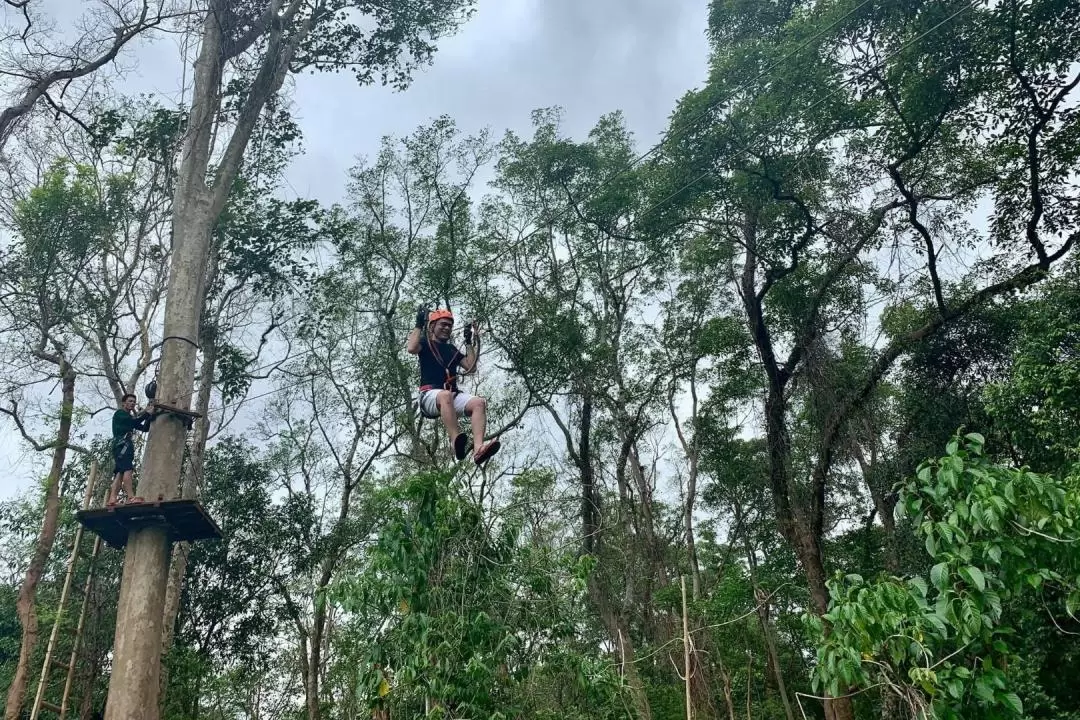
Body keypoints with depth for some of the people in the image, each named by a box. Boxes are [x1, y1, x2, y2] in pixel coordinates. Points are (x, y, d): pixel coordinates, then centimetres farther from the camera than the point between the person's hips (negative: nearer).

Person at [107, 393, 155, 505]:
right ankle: (131, 497, -34)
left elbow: (145, 428, 21)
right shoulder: (119, 413, 5)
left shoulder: (130, 418, 30)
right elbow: (135, 421, -13)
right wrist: (147, 414, -1)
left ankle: (112, 499, -14)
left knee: (120, 473, -3)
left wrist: (149, 417, 7)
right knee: (128, 470, -21)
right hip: (121, 445, -9)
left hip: (126, 446, 9)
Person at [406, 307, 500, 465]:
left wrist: (469, 342, 20)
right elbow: (411, 348, -9)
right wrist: (419, 325, -2)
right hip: (430, 394, -5)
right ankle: (457, 444, -57)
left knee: (479, 403, -28)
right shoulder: (425, 343, 15)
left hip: (454, 394, 5)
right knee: (446, 395, -43)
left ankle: (479, 449, -48)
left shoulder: (452, 349, 29)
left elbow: (471, 368, 18)